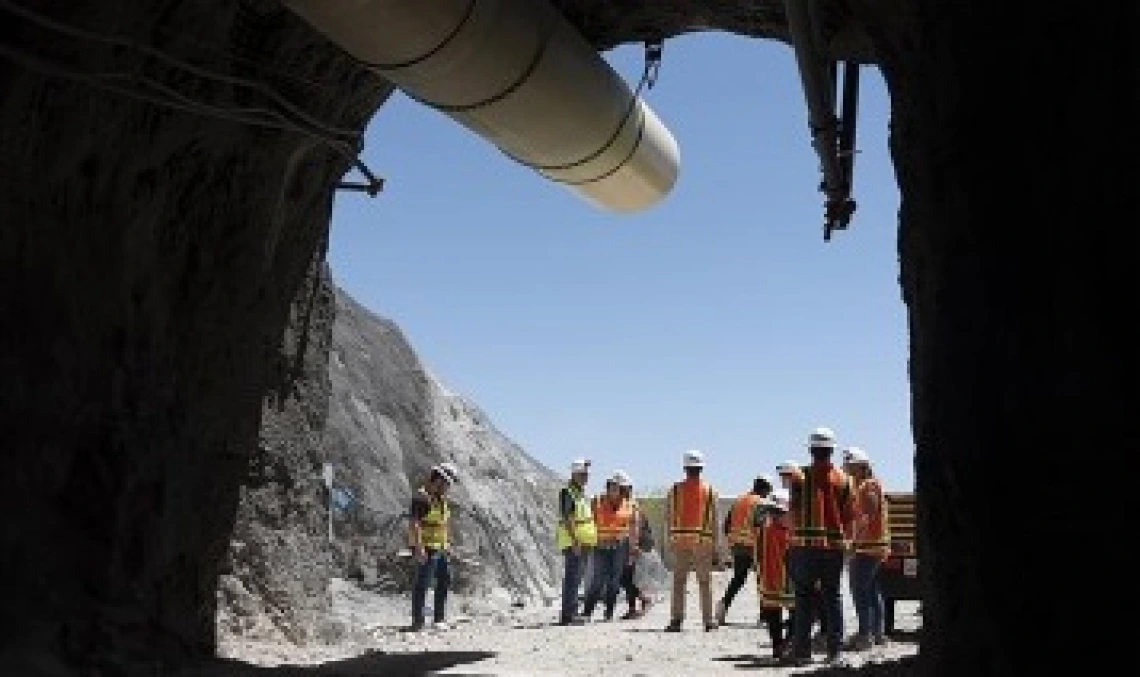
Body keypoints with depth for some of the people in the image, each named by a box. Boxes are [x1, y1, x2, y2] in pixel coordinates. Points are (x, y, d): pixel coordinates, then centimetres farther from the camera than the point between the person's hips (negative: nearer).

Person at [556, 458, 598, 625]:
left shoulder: (581, 493, 19)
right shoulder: (567, 492, -11)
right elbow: (566, 518, -19)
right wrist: (575, 540, -25)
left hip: (582, 542, 10)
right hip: (573, 542, -10)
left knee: (576, 578, 11)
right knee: (572, 577, -11)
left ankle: (571, 613, 16)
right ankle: (568, 615, -11)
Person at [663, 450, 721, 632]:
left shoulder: (675, 490, 3)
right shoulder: (710, 490, 2)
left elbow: (668, 518, 2)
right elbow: (714, 521, 1)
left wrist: (669, 541, 10)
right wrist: (716, 548, 5)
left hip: (680, 540, 0)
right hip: (703, 541, 0)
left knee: (678, 581, 4)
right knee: (705, 582, 7)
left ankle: (676, 619, -2)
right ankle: (708, 621, 9)